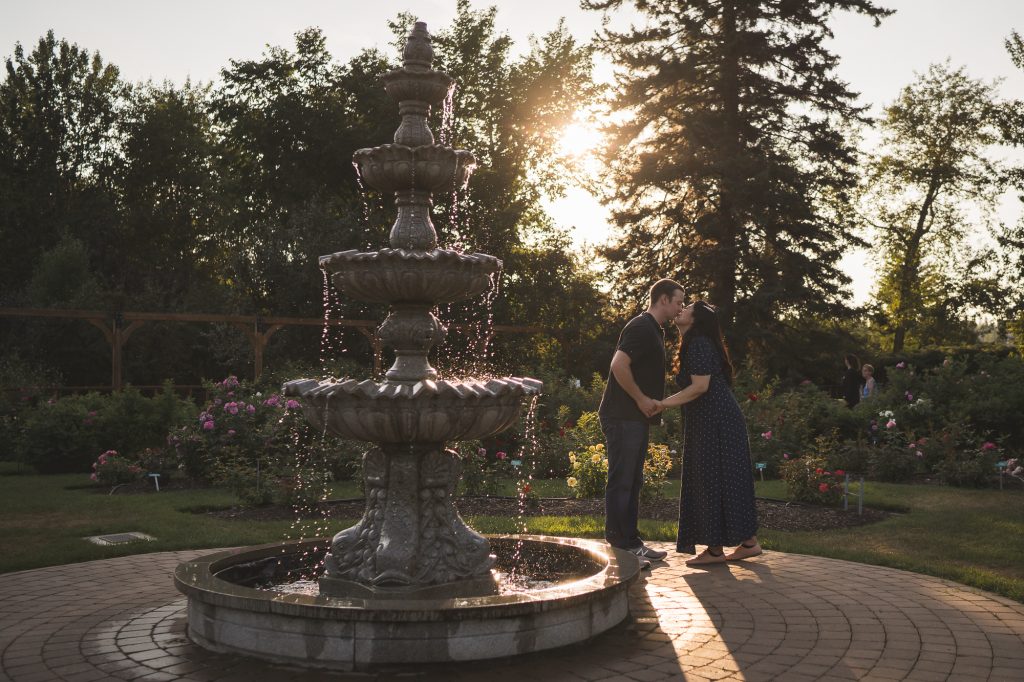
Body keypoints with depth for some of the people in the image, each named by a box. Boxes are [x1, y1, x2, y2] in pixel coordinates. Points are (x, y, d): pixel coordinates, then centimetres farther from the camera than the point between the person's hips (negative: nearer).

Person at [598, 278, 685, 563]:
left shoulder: (654, 330, 18)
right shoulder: (641, 328, -15)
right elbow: (619, 365, -27)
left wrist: (650, 403, 16)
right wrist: (641, 398, -18)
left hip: (636, 419, 10)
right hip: (623, 418, -10)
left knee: (632, 483, 14)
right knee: (621, 483, -5)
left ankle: (631, 543, 21)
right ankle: (619, 547, -1)